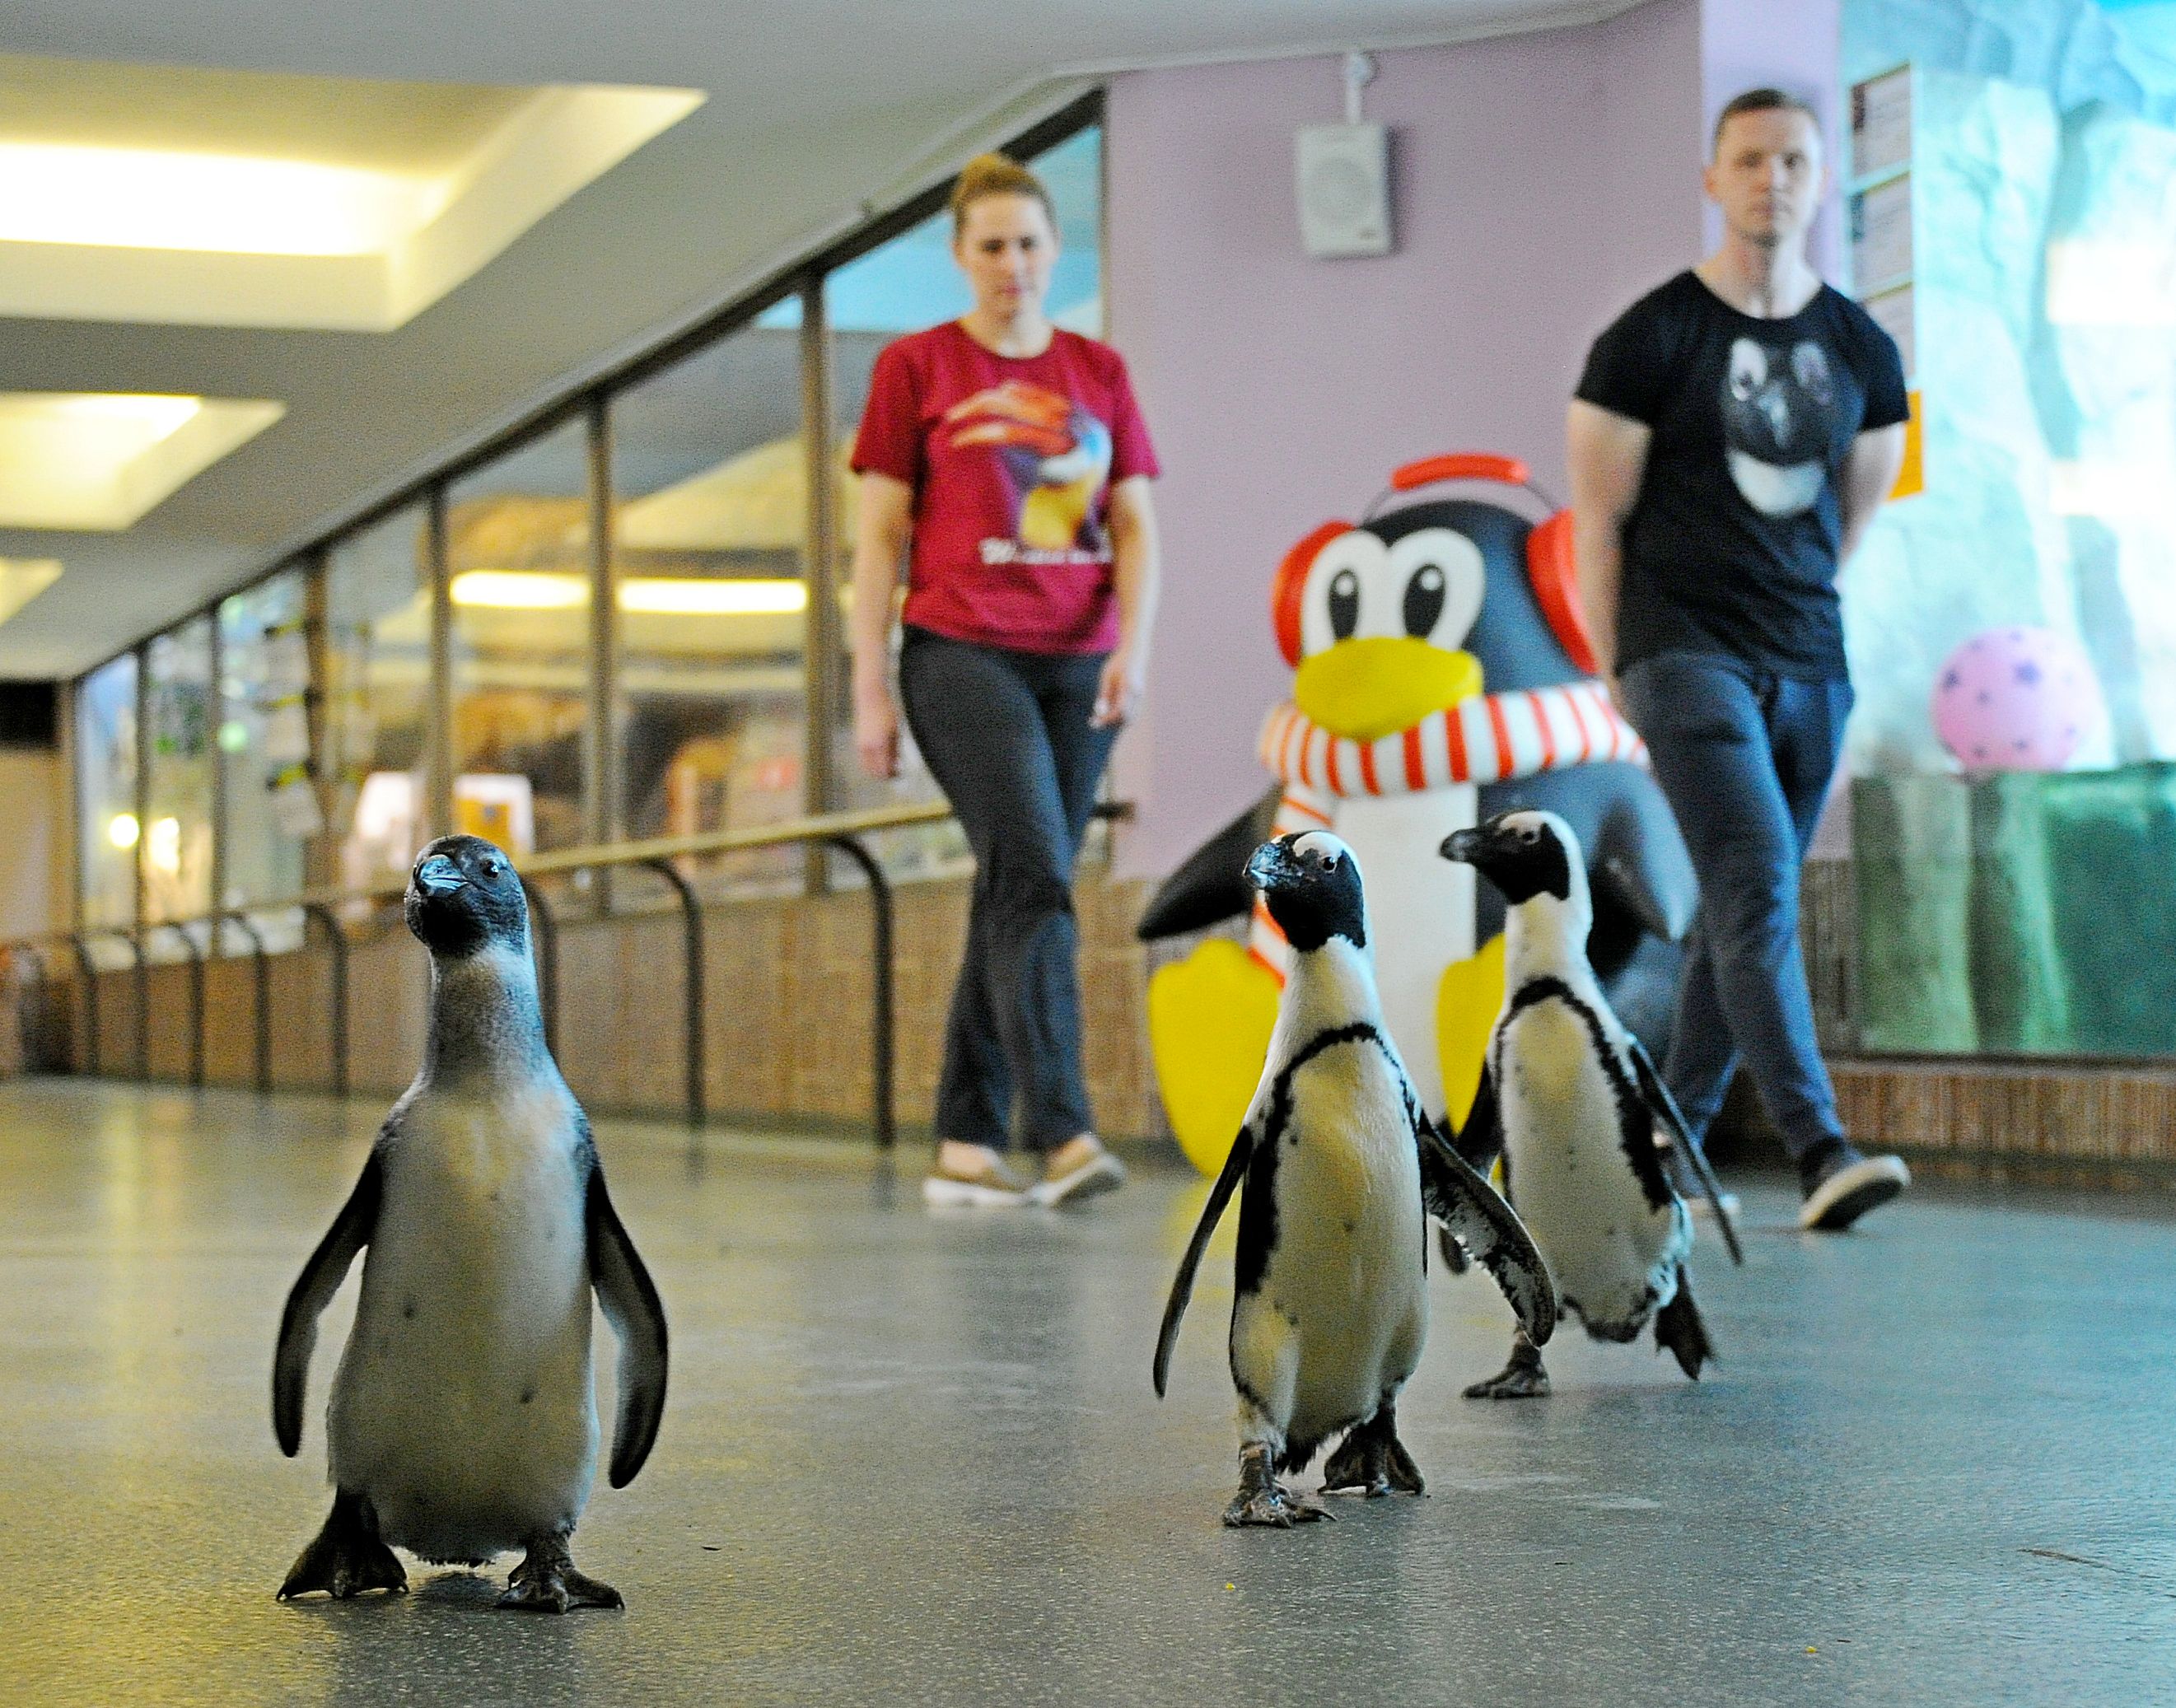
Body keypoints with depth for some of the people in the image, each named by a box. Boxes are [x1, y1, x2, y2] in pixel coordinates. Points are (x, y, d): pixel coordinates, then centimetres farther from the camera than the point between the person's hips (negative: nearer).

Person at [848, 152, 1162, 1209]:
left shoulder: (1099, 372, 13)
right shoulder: (915, 368, 3)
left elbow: (1135, 527, 9)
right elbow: (880, 536, 1)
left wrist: (1133, 645, -8)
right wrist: (870, 691, -3)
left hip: (1079, 666, 4)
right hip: (961, 655, -4)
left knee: (1013, 903, 6)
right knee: (1034, 881, -19)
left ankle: (964, 1149, 11)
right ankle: (1061, 1136, -24)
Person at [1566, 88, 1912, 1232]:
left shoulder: (1862, 352, 9)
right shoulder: (1650, 341, -5)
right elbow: (1598, 521, 0)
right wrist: (1622, 673, 3)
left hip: (1810, 664, 5)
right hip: (1683, 655, -5)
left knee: (1741, 908, 9)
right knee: (1757, 885, -18)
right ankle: (1820, 1151, -26)